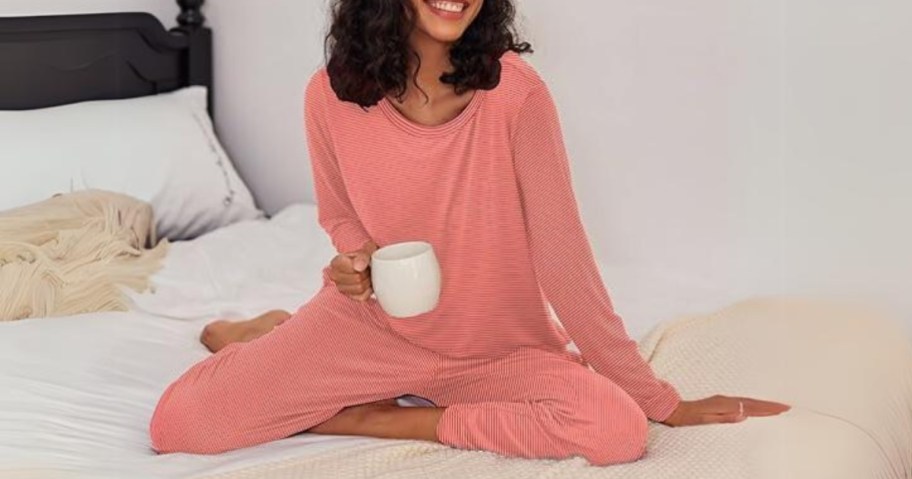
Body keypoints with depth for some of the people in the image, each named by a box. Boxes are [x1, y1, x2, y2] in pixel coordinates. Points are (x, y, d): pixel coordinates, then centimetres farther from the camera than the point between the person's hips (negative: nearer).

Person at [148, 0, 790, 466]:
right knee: (179, 424, -13)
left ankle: (379, 417, -9)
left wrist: (663, 401, -16)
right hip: (371, 324, 1)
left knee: (619, 431, -29)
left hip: (499, 346, 0)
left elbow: (561, 258, -17)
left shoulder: (515, 91, -21)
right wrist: (353, 262, -16)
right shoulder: (332, 96, -12)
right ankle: (268, 337, 21)